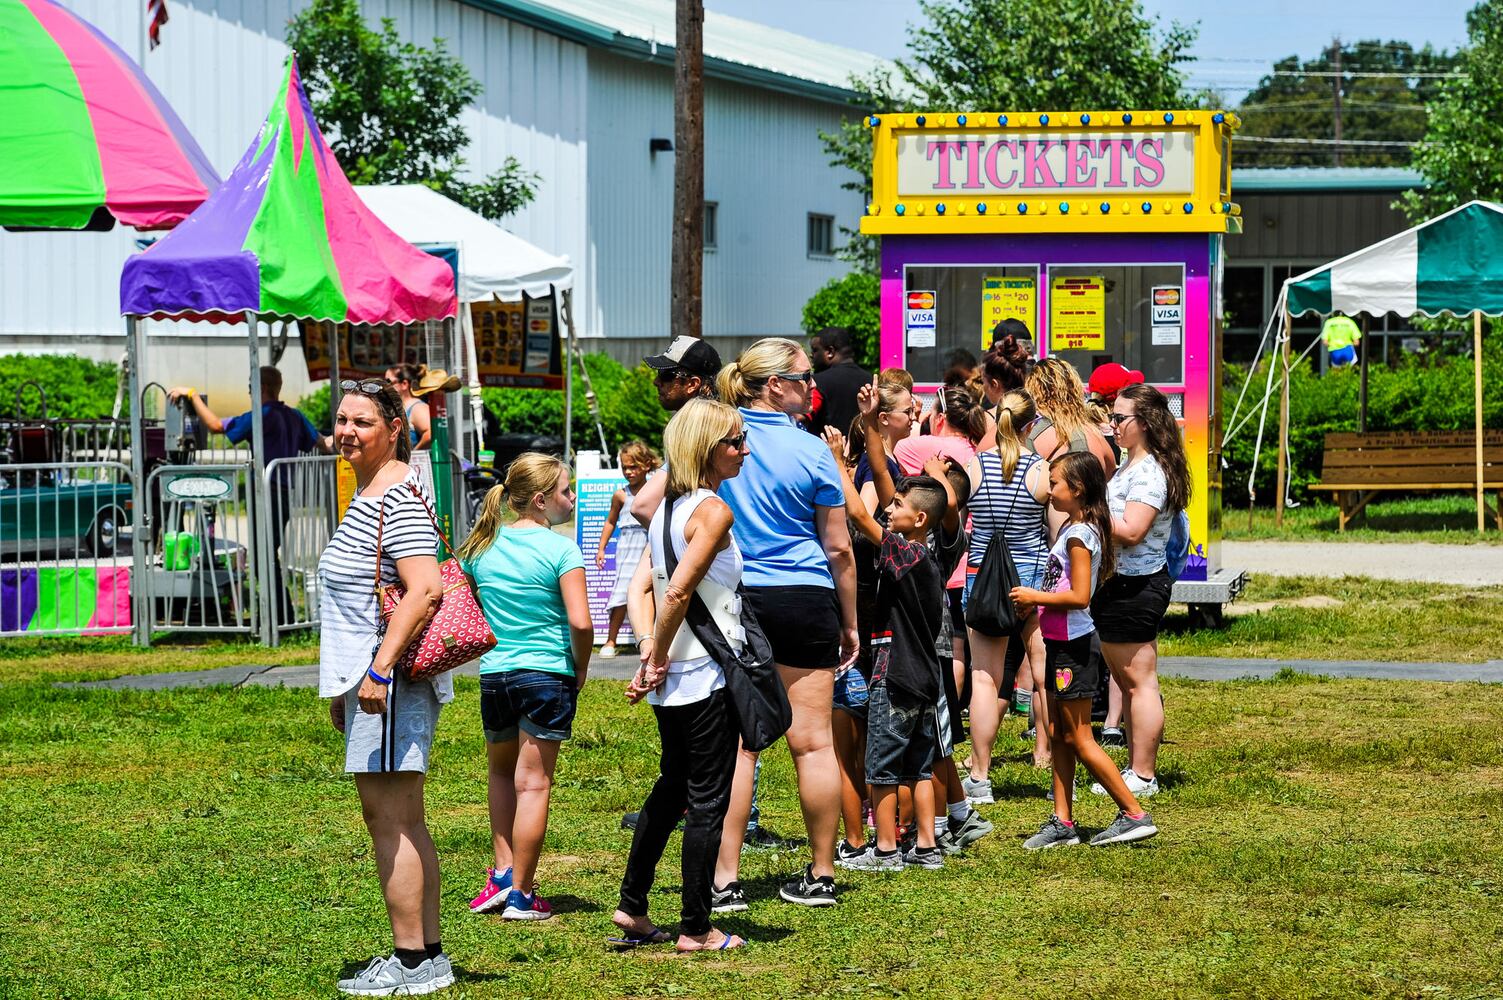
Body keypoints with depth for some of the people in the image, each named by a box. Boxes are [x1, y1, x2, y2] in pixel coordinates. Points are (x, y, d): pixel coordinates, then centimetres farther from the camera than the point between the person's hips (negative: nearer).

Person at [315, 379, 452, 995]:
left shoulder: (398, 498, -15)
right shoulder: (366, 494, 18)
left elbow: (424, 590, -25)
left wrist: (380, 668, -27)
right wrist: (343, 686, 26)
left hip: (391, 683, -11)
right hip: (369, 679, 11)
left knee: (390, 820, -8)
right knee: (401, 823, 13)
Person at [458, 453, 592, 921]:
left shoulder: (483, 547, 4)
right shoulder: (561, 549, -11)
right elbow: (580, 623, -18)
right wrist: (580, 669, -3)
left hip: (493, 673, 4)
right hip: (548, 673, -4)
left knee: (501, 771, 25)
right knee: (533, 782, 1)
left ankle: (503, 871, 17)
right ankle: (521, 894, 4)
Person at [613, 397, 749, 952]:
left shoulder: (668, 508, 11)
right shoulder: (714, 511, -16)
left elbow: (642, 590, 7)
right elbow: (678, 593, -22)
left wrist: (650, 653, -3)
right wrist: (658, 659, -11)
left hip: (672, 682, 9)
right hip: (705, 677, -9)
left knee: (672, 787, 21)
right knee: (708, 801, 0)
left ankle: (632, 908, 26)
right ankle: (695, 928, 5)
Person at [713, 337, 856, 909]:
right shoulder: (811, 451, -4)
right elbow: (838, 548, 0)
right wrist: (849, 623, 10)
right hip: (804, 601, -2)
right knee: (813, 741, 4)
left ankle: (724, 880, 0)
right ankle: (821, 876, 11)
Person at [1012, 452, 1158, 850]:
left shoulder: (1079, 535, -18)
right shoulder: (1073, 528, 12)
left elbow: (1079, 596, -24)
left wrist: (1036, 597, -16)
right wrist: (1037, 599, 7)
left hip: (1073, 645, -10)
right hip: (1061, 642, 10)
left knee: (1079, 738, -4)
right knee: (1058, 736, 11)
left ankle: (1134, 814, -1)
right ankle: (1062, 822, 15)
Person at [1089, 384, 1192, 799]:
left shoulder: (1149, 473, -18)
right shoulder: (1131, 466, 14)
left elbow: (1131, 532, -25)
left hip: (1135, 588, -11)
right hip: (1118, 583, 11)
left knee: (1139, 682, -5)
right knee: (1128, 682, 16)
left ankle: (1143, 776, 0)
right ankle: (1136, 768, 24)